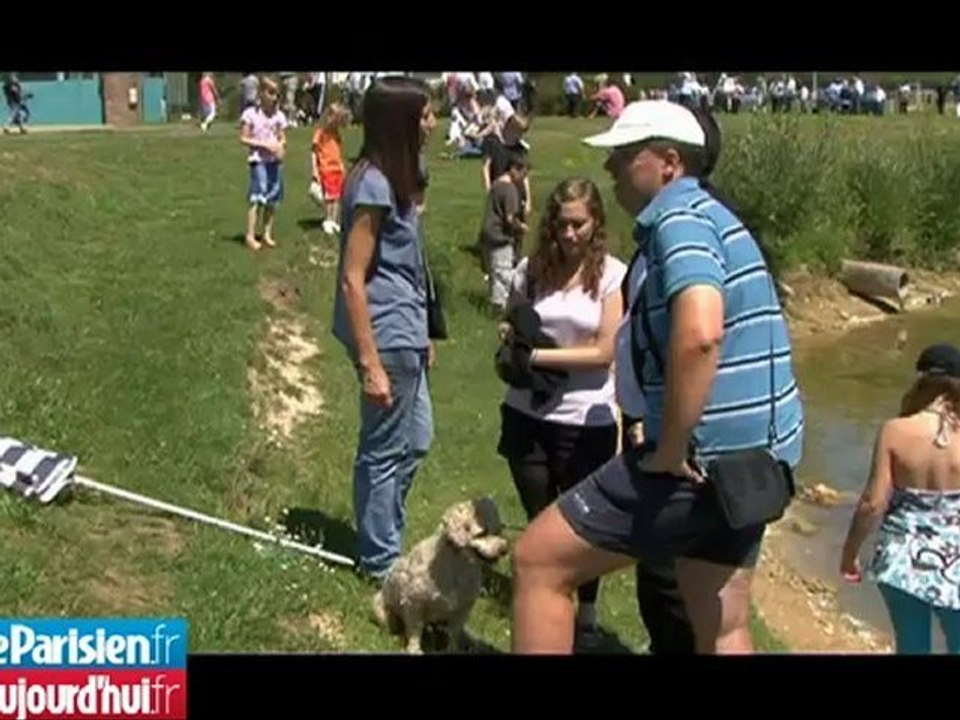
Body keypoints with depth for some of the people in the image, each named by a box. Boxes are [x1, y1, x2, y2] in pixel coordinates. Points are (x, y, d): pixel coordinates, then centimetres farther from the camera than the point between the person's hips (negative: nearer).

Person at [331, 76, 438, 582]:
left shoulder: (395, 178, 11)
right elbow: (353, 279, -19)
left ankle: (383, 544, 34)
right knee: (385, 451, 4)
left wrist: (419, 334, 19)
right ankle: (380, 562, 20)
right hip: (386, 337, -10)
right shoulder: (374, 185, -18)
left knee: (415, 440, 19)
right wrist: (370, 363, -20)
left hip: (403, 332, 10)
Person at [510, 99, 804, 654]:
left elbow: (698, 336, -32)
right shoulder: (709, 214, 18)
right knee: (724, 630, 19)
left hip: (702, 456, -10)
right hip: (750, 455, 10)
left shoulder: (680, 218, -13)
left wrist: (671, 449, -23)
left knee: (538, 561, -1)